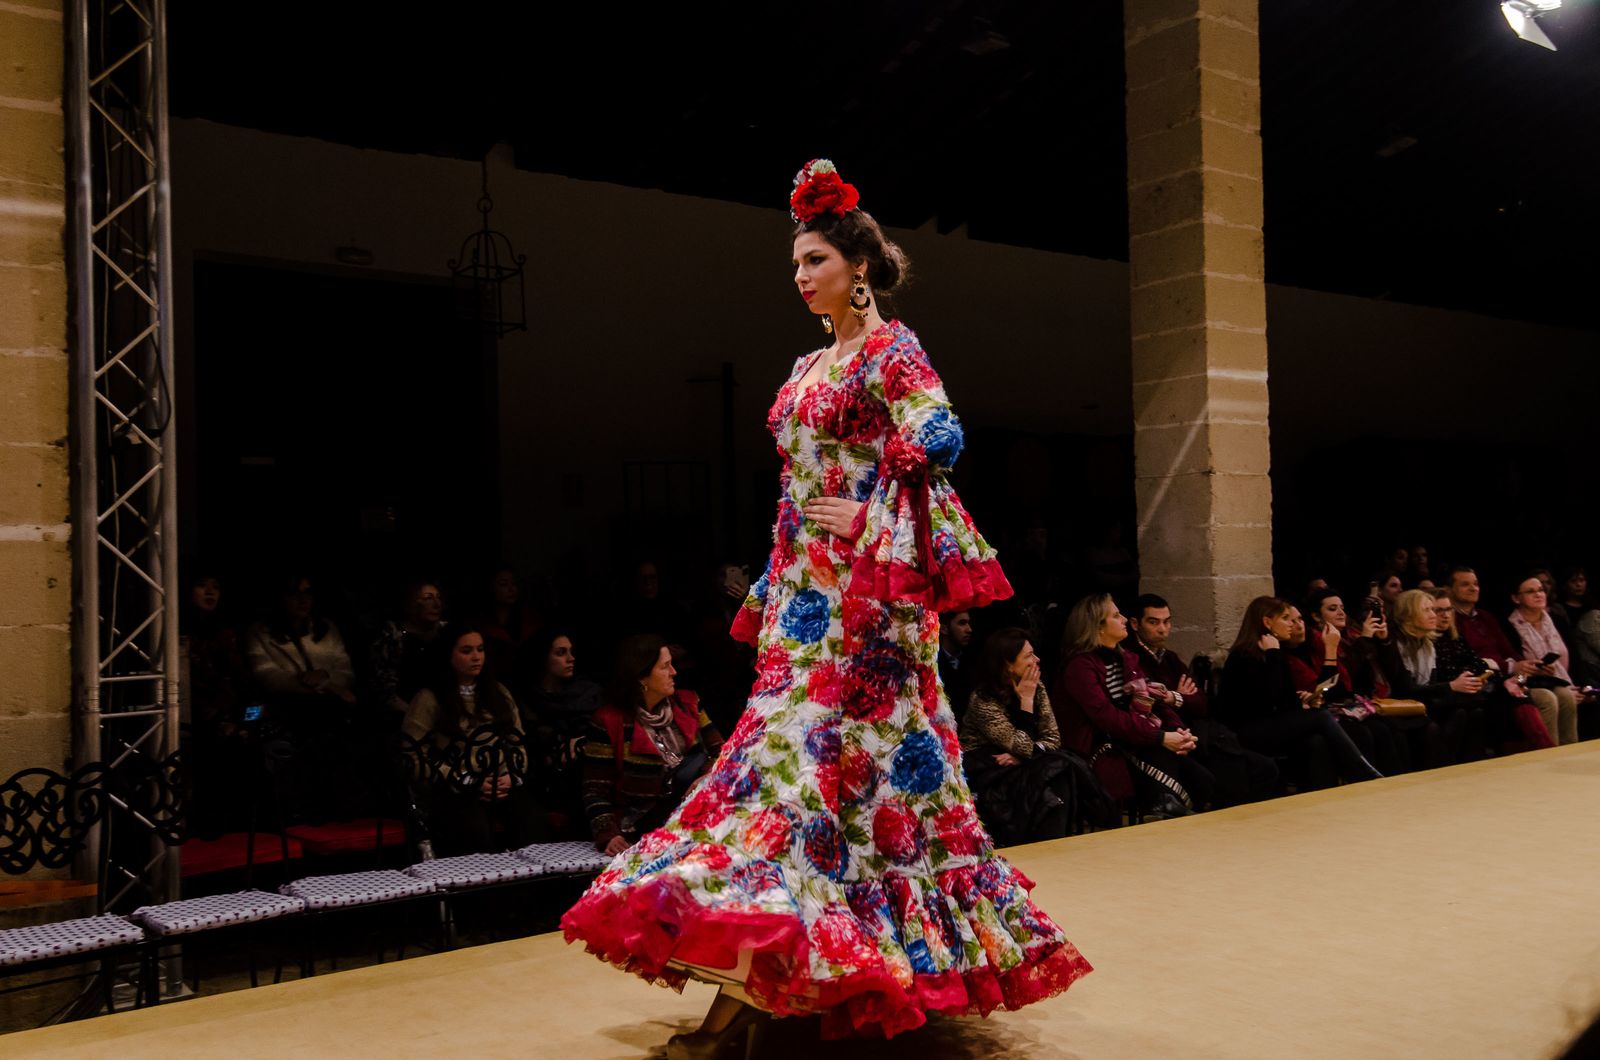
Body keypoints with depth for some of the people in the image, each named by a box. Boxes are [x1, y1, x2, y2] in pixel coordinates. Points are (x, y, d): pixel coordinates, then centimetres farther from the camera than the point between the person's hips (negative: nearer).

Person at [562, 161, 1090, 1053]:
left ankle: (742, 987, -13)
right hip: (808, 590, 8)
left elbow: (940, 439, -19)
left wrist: (869, 519, -18)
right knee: (865, 764, 8)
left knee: (796, 752, -13)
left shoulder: (889, 350, -4)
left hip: (864, 587, -8)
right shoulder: (811, 367, 20)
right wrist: (771, 591, 17)